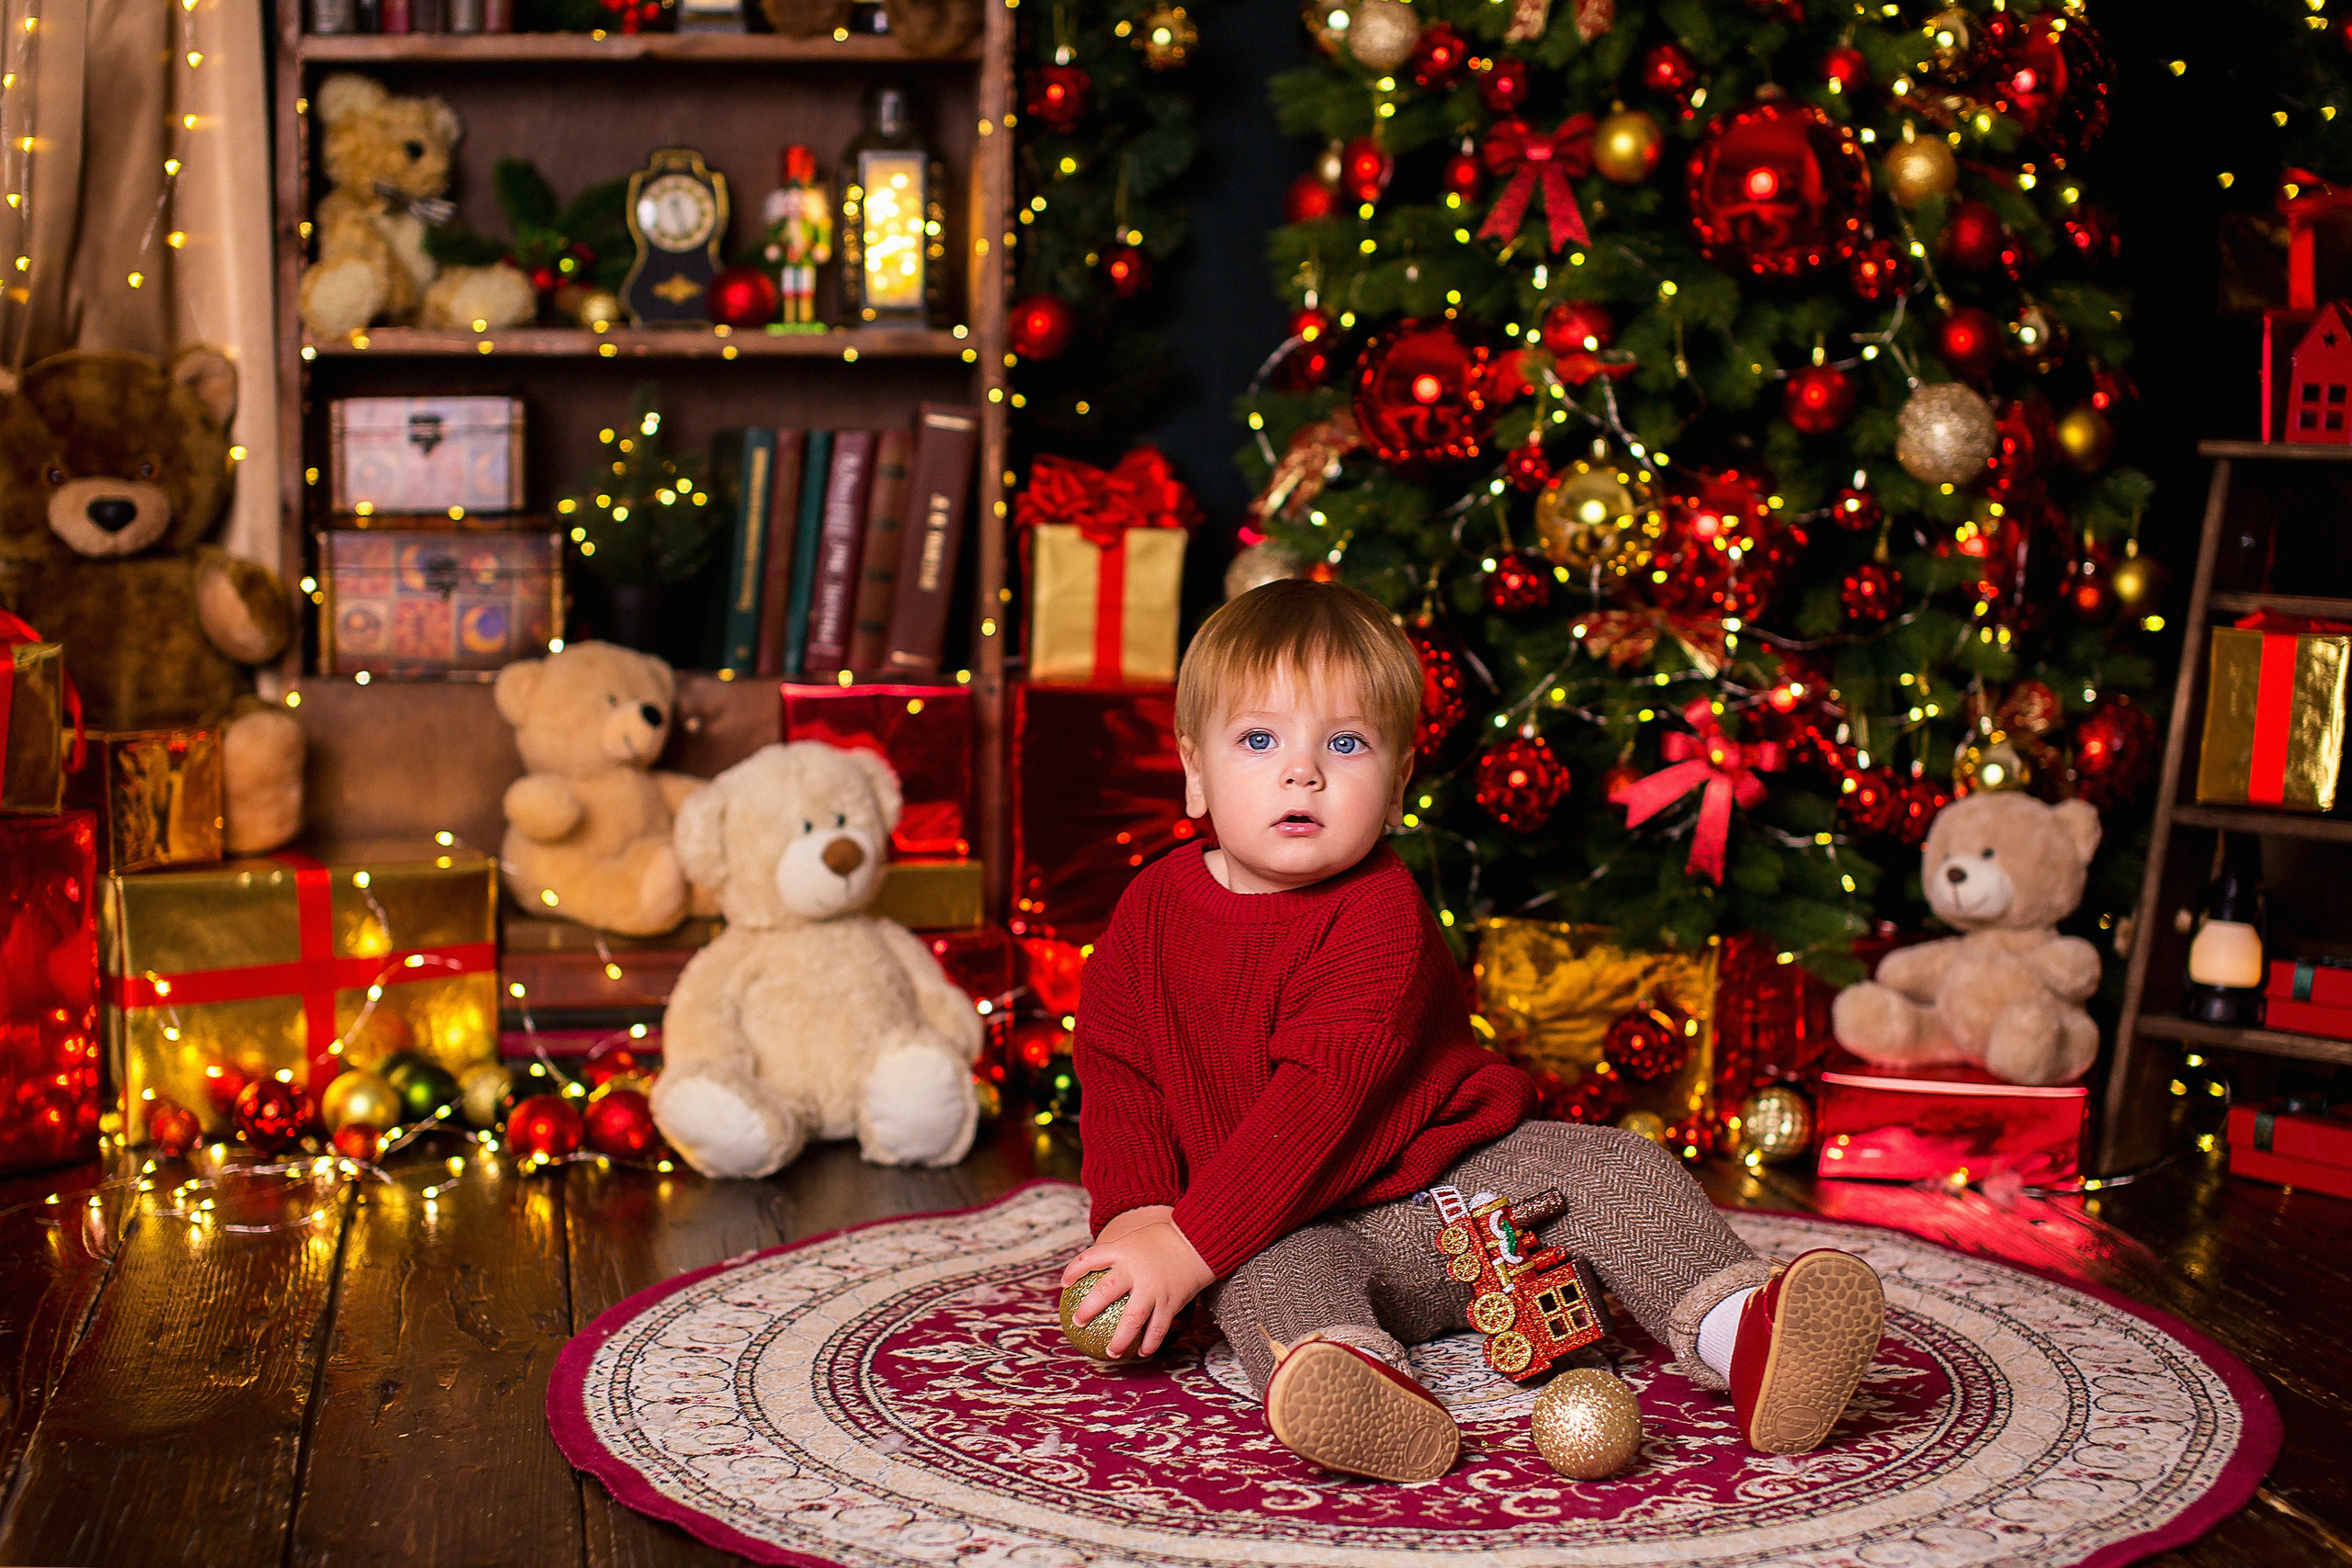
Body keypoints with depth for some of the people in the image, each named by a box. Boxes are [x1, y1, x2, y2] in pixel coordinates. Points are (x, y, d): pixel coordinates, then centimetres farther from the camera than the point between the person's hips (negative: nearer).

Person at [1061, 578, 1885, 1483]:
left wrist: (1190, 1242, -33)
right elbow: (1118, 1076, 3)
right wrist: (1139, 1214, -18)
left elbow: (1321, 1098, -27)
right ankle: (1368, 1390, -60)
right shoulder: (1152, 914, 0)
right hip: (1283, 1230, 1)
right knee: (1267, 1275, -33)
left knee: (1613, 1169, -18)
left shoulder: (1379, 915, -17)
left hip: (1455, 1182, 0)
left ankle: (1742, 1340, -24)